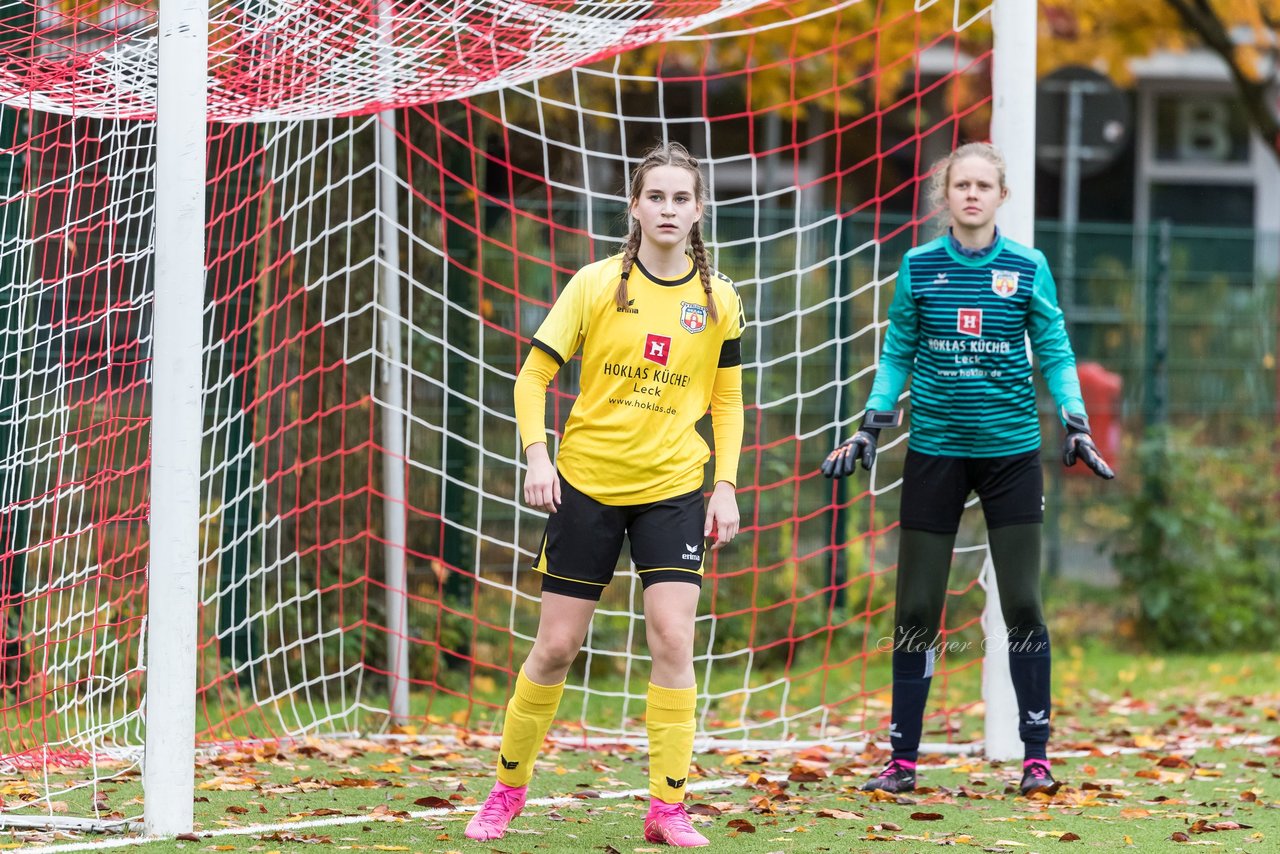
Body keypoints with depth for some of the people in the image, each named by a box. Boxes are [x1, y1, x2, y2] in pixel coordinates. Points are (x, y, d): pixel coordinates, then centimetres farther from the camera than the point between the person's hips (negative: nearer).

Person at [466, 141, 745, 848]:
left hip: (674, 486, 1)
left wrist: (725, 486, 2)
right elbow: (534, 374, 0)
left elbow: (727, 401, 11)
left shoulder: (718, 300, 2)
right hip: (586, 483, -1)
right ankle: (508, 789, 21)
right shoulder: (596, 285, -4)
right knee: (556, 645, 3)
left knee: (673, 637, -13)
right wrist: (537, 456, -13)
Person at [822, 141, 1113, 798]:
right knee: (916, 609, 0)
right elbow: (897, 354, 8)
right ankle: (902, 760, 9)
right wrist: (871, 427, 1)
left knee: (1022, 605, -2)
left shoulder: (1028, 269, 0)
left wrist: (1075, 425, -6)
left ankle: (1036, 756, 8)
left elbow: (1055, 354, 3)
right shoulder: (918, 267, 2)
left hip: (1010, 451, -1)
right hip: (934, 449, 1)